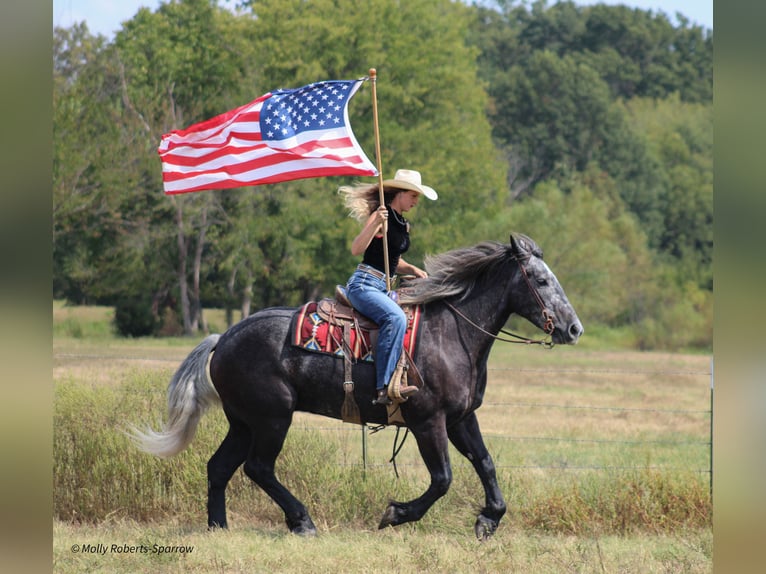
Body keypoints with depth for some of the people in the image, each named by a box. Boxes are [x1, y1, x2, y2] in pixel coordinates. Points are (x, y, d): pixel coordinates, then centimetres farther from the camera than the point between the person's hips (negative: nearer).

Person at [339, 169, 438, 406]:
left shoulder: (404, 225, 17)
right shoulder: (381, 216, -9)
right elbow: (356, 249, -21)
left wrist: (412, 269, 8)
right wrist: (376, 223, -32)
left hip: (385, 288, 10)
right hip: (364, 284, -10)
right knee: (396, 318, -32)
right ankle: (384, 388, -38)